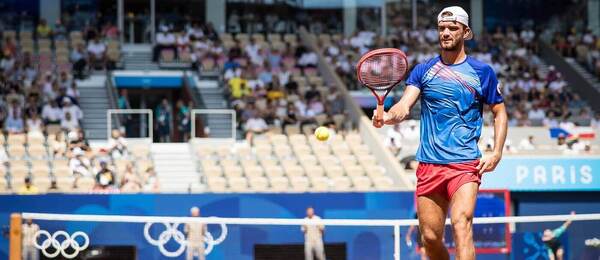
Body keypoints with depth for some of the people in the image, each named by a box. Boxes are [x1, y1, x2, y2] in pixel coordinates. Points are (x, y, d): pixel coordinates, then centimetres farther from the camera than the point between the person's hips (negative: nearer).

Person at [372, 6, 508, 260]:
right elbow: (404, 106, -4)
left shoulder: (483, 72, 6)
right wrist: (387, 116, -27)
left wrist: (496, 153, 0)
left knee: (461, 225, -22)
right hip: (429, 165, 3)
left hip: (465, 165, -3)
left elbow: (499, 113, 13)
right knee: (430, 237, 4)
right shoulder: (423, 70, 9)